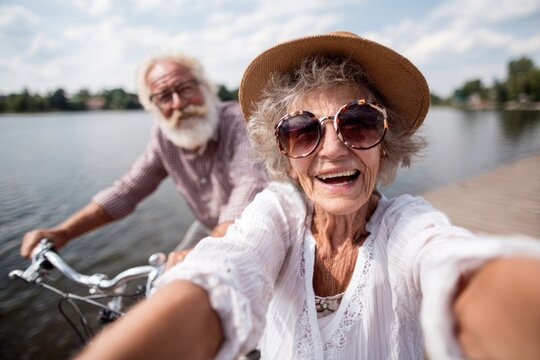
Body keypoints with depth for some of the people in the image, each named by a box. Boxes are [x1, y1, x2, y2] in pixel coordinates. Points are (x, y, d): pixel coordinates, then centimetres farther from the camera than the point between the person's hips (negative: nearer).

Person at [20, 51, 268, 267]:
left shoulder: (238, 121, -28)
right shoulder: (163, 135, -10)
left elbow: (252, 189, -43)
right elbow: (127, 191, -5)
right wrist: (62, 233, -14)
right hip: (209, 227, 5)